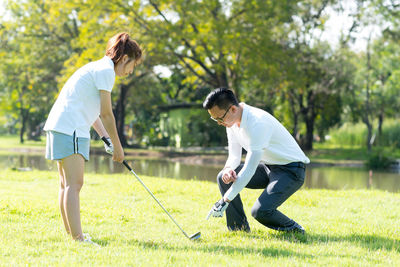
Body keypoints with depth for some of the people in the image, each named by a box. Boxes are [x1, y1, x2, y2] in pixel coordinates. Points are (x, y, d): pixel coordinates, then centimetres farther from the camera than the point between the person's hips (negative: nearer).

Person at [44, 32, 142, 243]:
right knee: (74, 184, -15)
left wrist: (104, 136, 15)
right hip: (70, 130, -11)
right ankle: (77, 238, -19)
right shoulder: (106, 70, -9)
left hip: (59, 127, 11)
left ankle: (71, 234, 21)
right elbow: (106, 113, -9)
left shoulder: (97, 68, 22)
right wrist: (117, 146, 0)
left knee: (67, 184, 14)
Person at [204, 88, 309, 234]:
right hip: (268, 166, 9)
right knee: (224, 177, -3)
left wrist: (225, 201, -30)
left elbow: (249, 168, -31)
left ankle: (294, 230, 2)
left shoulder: (257, 122, -30)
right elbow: (234, 156, 8)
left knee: (260, 211, -26)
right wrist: (228, 169, -18)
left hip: (291, 170, -9)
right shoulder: (231, 122, -2)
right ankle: (240, 230, 3)